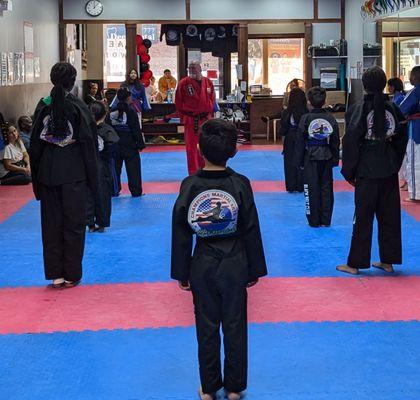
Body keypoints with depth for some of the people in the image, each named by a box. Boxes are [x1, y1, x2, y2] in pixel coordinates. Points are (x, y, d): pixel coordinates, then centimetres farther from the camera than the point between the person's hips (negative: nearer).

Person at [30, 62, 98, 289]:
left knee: (51, 223, 10)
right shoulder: (78, 107, -8)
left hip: (48, 171, 3)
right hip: (74, 171, -2)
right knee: (74, 223, 7)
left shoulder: (43, 106, -1)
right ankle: (71, 275, 11)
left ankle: (55, 274, 12)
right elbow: (90, 142, -6)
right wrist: (93, 177, 1)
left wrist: (37, 176, 11)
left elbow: (35, 143, 3)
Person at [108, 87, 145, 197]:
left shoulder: (112, 112, 1)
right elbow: (136, 129, -10)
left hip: (115, 144, 4)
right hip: (129, 144, -4)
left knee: (116, 167, 12)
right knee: (133, 167, 2)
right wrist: (140, 144, -4)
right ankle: (136, 191, 3)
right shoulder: (130, 111, -11)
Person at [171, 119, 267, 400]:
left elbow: (180, 233, -5)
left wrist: (181, 273, 6)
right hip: (234, 266, 0)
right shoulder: (240, 184, -11)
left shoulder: (190, 185, -10)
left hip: (202, 267, 1)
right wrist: (254, 270, 7)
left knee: (206, 327, 13)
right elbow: (252, 231, -5)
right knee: (235, 326, 12)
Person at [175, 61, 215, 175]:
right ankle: (193, 173, 4)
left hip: (205, 119, 4)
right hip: (190, 121, -4)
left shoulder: (208, 82, 3)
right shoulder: (184, 83, -7)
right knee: (191, 148, -1)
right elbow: (178, 102, -1)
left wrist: (209, 114, 7)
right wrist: (183, 117, -2)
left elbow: (212, 99, 13)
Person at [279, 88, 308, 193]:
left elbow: (283, 131, -10)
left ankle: (291, 187, 13)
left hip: (290, 142, -1)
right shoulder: (306, 113, -12)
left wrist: (283, 132, 11)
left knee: (290, 164, 10)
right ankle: (300, 186, 14)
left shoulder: (286, 113, -13)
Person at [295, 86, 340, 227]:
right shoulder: (331, 119, 0)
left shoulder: (305, 119, -9)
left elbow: (300, 142, -5)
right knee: (326, 189, 9)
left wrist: (299, 161, 3)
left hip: (310, 159, -3)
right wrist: (335, 159, 16)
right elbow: (336, 142, 6)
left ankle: (314, 221, 6)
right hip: (327, 158, 3)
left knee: (312, 189, 4)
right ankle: (326, 220, 13)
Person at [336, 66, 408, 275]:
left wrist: (348, 172, -3)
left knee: (363, 218, 2)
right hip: (389, 170, 4)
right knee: (389, 215, 11)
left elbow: (350, 142, -10)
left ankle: (355, 263, 7)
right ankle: (387, 261, 18)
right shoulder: (393, 108, 1)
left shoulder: (358, 109, -10)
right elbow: (402, 138, 8)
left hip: (367, 171, -3)